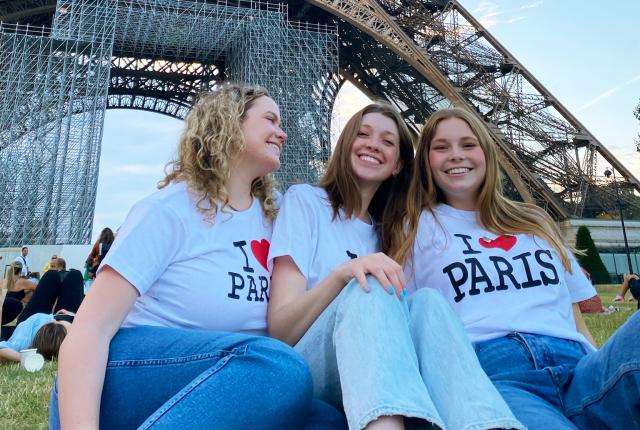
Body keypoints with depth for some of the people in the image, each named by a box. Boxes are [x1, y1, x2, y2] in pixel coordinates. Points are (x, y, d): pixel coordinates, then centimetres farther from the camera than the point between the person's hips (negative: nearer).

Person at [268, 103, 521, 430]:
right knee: (369, 289, -31)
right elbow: (278, 331, -8)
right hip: (305, 372, -4)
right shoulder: (304, 200, 3)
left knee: (428, 301, -24)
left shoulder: (387, 230, 20)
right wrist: (342, 273, -25)